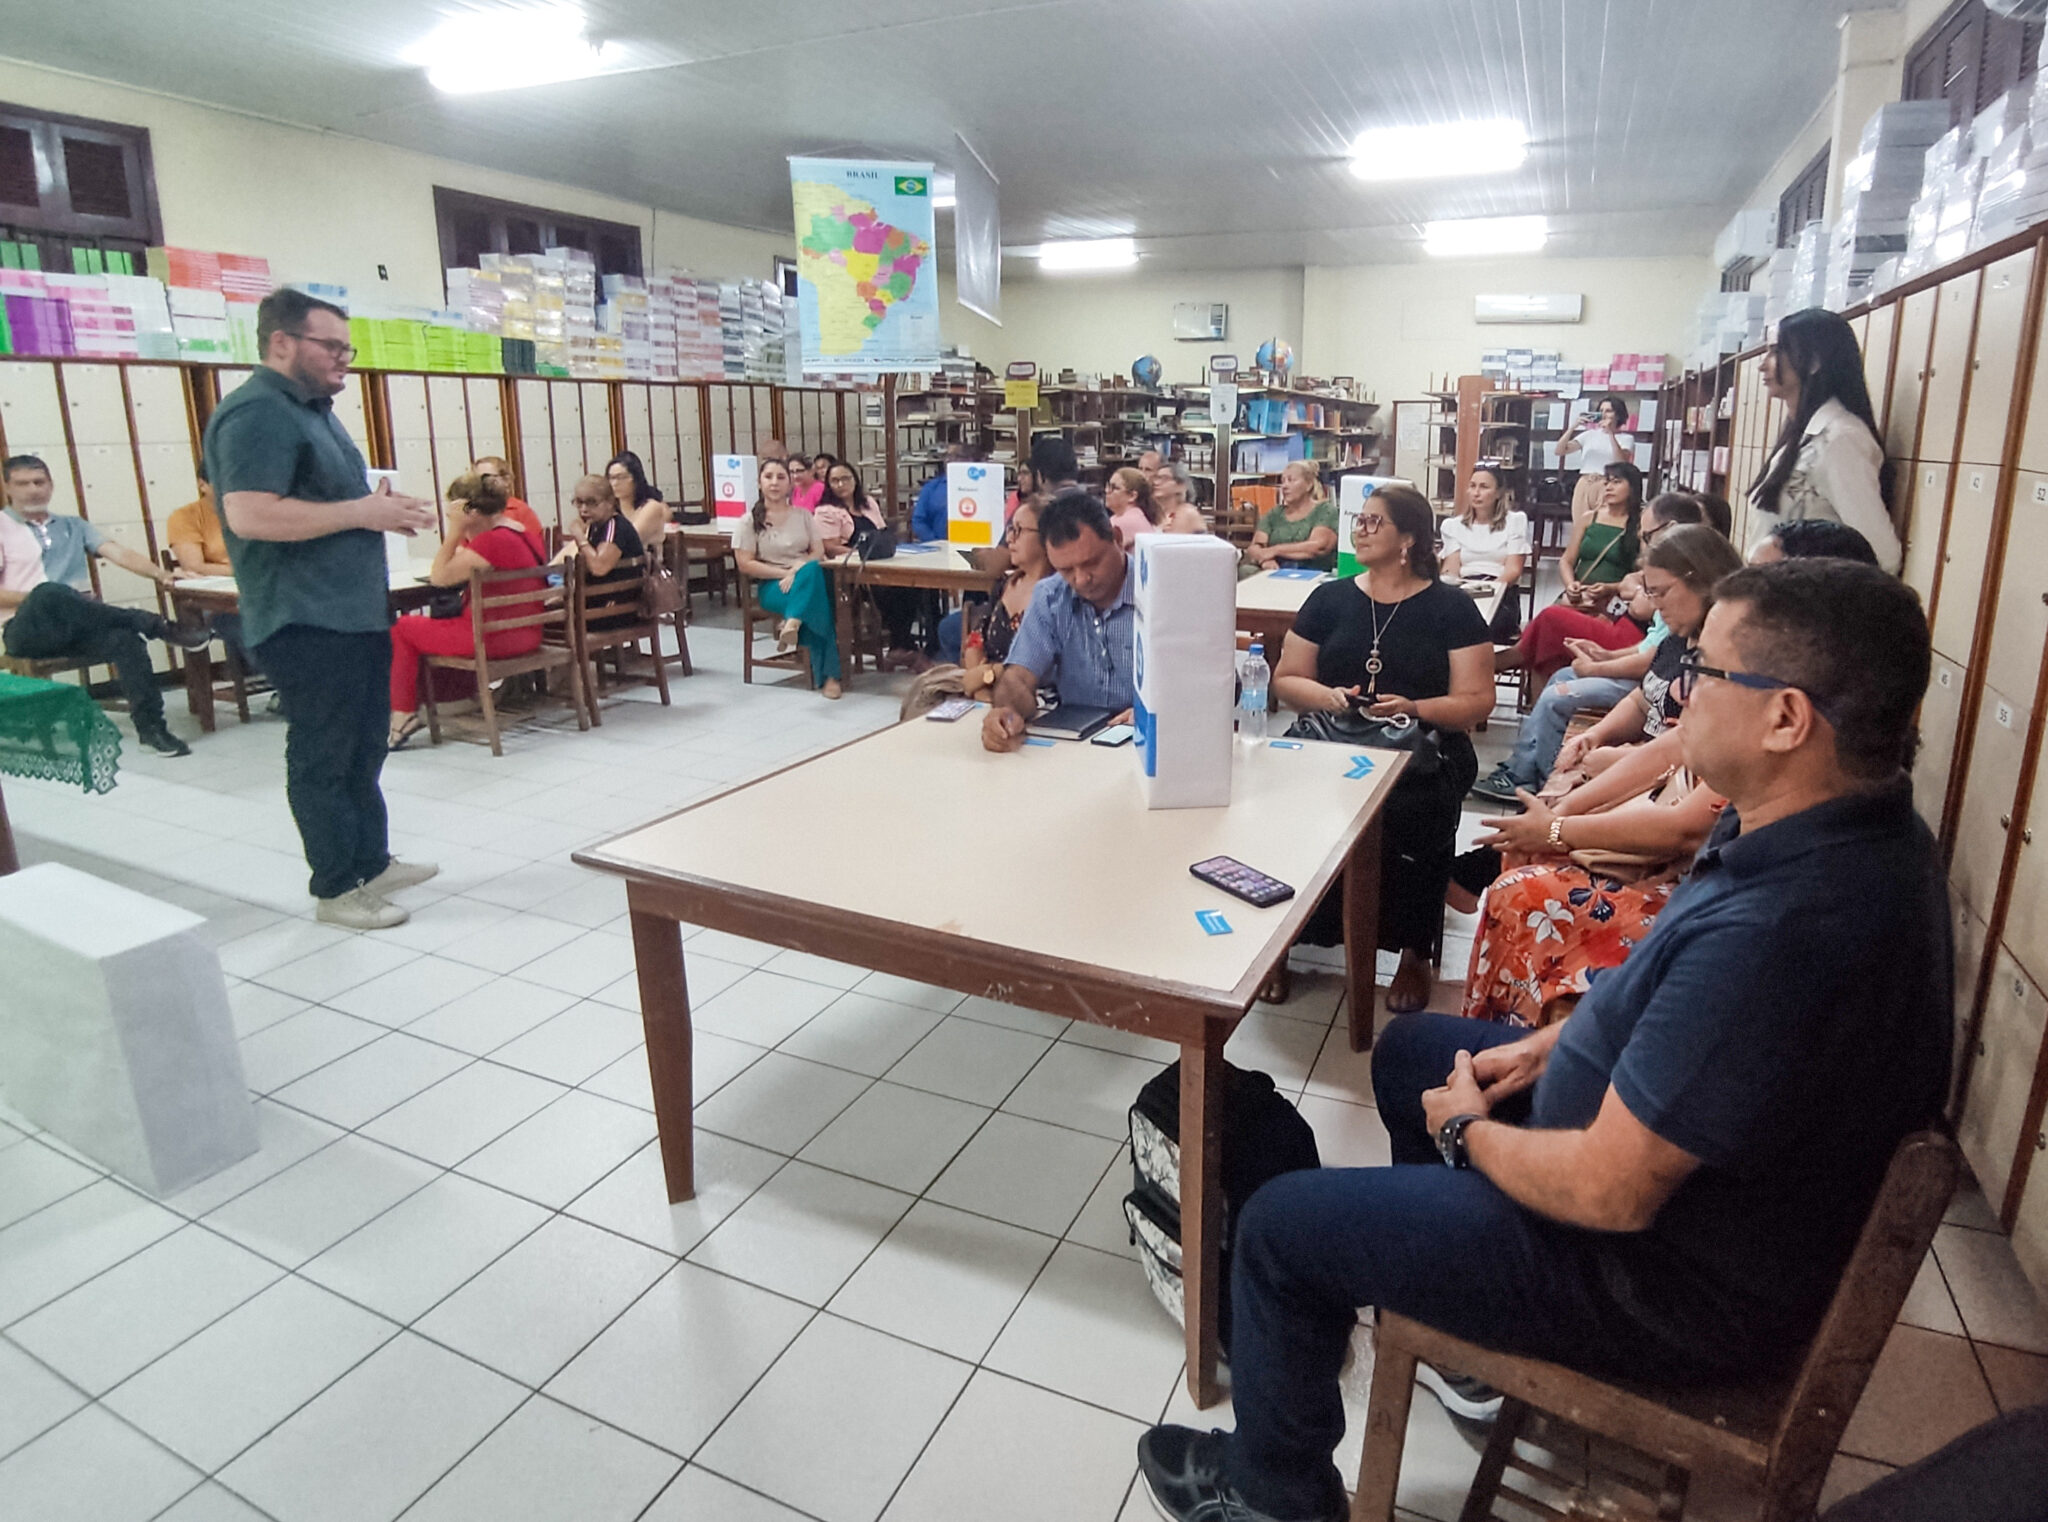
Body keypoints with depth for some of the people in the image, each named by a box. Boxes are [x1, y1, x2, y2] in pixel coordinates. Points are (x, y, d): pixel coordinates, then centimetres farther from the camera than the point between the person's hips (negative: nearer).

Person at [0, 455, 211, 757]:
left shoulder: (73, 526, 23)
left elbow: (117, 552, 6)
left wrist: (158, 573, -14)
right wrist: (42, 597, -14)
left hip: (77, 628, 3)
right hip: (25, 628, -3)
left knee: (125, 638, -31)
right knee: (50, 592, -38)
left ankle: (150, 725, -30)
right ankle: (158, 627, -31)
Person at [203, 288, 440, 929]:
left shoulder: (312, 409, 18)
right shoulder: (256, 414, -16)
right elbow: (250, 514, -27)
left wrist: (385, 510, 10)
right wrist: (361, 511, -21)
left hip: (355, 612, 10)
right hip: (306, 622, -10)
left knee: (363, 748, 17)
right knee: (323, 757, 0)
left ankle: (372, 862, 30)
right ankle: (338, 889, 10)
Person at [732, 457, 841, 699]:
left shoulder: (803, 515, 16)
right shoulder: (750, 520, 6)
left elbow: (818, 553, 7)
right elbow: (745, 565, -2)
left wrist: (797, 572, -14)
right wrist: (784, 573, -12)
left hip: (808, 579, 3)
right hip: (771, 585, -3)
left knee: (812, 571, -37)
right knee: (816, 605, -35)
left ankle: (792, 624, -41)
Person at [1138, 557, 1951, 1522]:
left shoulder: (1778, 931, -38)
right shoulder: (1858, 830, -6)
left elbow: (1608, 1192, -30)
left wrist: (1468, 1129, -12)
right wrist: (1552, 1042, 4)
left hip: (1676, 1281, -9)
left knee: (1279, 1225, -4)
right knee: (1409, 1048, 24)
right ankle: (1463, 1318, 40)